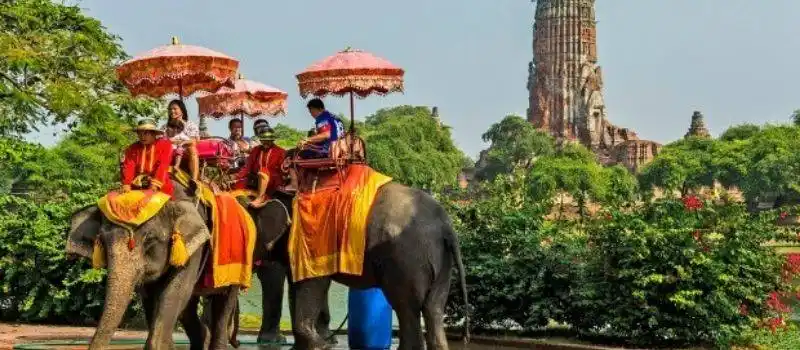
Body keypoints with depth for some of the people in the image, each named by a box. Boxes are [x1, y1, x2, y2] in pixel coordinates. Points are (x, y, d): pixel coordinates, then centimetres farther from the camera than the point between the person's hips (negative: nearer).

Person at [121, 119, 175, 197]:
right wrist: (126, 184, -17)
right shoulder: (133, 148, 11)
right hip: (137, 186, 3)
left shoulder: (165, 145, -1)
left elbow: (163, 166, -12)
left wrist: (155, 184, -23)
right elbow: (129, 166, -1)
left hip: (160, 188, -3)